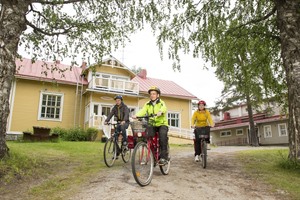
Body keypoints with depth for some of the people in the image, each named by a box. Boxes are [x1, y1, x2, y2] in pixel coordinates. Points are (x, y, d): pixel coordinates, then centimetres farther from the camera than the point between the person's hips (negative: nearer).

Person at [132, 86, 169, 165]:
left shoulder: (161, 103, 0)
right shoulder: (147, 104, 8)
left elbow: (163, 109, -23)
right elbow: (142, 111, -10)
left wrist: (160, 112, -47)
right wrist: (136, 115, -31)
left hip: (162, 124, -3)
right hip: (152, 125, 4)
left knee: (162, 135, -30)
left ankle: (164, 157, -22)